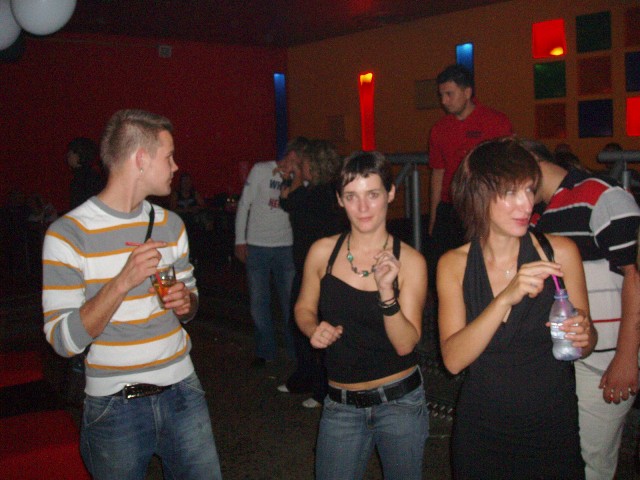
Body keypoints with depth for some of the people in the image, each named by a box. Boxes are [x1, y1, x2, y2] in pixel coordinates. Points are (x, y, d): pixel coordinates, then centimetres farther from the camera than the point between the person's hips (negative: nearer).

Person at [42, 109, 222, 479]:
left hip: (181, 391, 5)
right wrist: (123, 282, -27)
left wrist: (186, 302, -8)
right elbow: (64, 341, -16)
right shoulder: (68, 233, -12)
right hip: (116, 407, -4)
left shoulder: (171, 224, 7)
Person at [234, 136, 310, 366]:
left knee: (291, 300, 5)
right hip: (257, 247, -2)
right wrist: (240, 241, -3)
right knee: (259, 302, 7)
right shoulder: (261, 170, -4)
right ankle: (265, 351, 21)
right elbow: (244, 205, -1)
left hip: (286, 247, 2)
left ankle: (295, 348, 21)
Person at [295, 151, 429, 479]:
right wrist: (314, 330, -12)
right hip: (341, 406, 2)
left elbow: (406, 344, -14)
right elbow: (304, 308, 9)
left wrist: (386, 291, -29)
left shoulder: (410, 261, -11)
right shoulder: (323, 252, -6)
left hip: (399, 402, -1)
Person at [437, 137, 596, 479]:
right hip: (481, 428, 1)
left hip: (553, 425, 0)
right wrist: (506, 298, -29)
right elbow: (453, 359, -18)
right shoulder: (454, 265, -7)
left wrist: (582, 336, -20)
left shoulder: (560, 252, -10)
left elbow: (585, 344, 3)